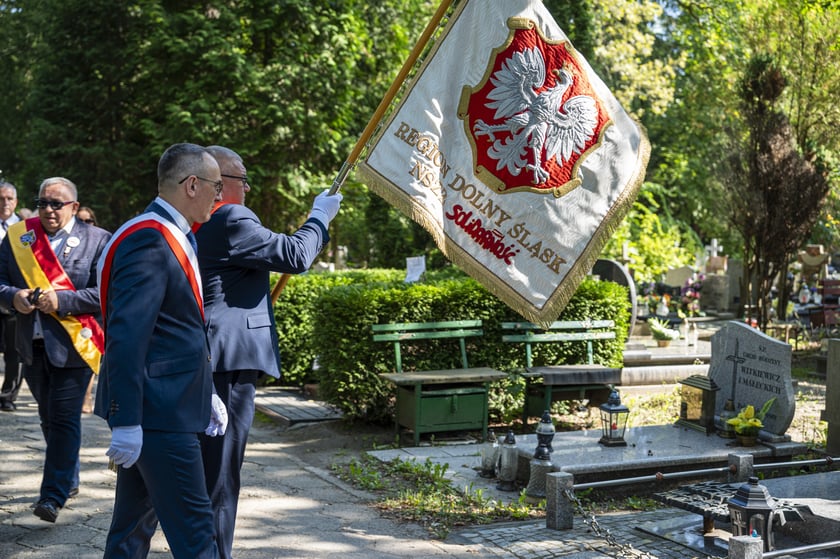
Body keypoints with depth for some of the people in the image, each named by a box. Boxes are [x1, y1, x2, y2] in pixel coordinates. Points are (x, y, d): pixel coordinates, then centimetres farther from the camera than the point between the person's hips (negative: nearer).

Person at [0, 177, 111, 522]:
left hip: (73, 341, -5)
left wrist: (62, 300, -20)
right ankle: (69, 480, 35)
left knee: (64, 417, -8)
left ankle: (54, 494, -4)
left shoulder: (97, 241, -5)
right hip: (33, 342, 6)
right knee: (48, 416, 17)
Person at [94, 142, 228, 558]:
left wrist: (205, 394, 21)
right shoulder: (149, 240, -17)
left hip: (163, 407, 11)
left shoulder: (172, 237, 16)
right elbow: (126, 337, -23)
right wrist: (126, 422, -25)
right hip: (157, 414, -11)